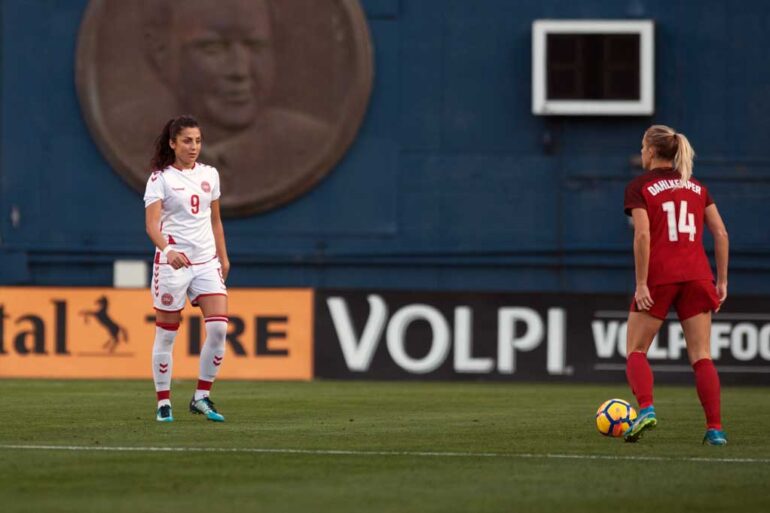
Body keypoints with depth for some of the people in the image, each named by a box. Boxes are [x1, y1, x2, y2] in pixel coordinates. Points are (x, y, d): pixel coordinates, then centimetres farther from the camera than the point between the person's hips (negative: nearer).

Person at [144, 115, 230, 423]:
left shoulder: (209, 175, 10)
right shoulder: (160, 178, -6)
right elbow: (151, 223, -19)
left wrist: (223, 257, 19)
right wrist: (167, 250, -35)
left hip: (206, 262, 4)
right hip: (172, 262, -4)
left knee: (219, 327, -9)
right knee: (166, 334, 1)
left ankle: (201, 398, 2)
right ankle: (163, 403, 10)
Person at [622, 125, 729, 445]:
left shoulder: (639, 187, 0)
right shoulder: (697, 187, 14)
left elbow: (643, 235, -12)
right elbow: (720, 233, 8)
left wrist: (641, 284, -12)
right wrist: (722, 280, 11)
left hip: (659, 276, -4)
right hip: (696, 275, 4)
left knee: (636, 351, 8)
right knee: (701, 356, 4)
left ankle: (646, 408, -17)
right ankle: (715, 428, -8)